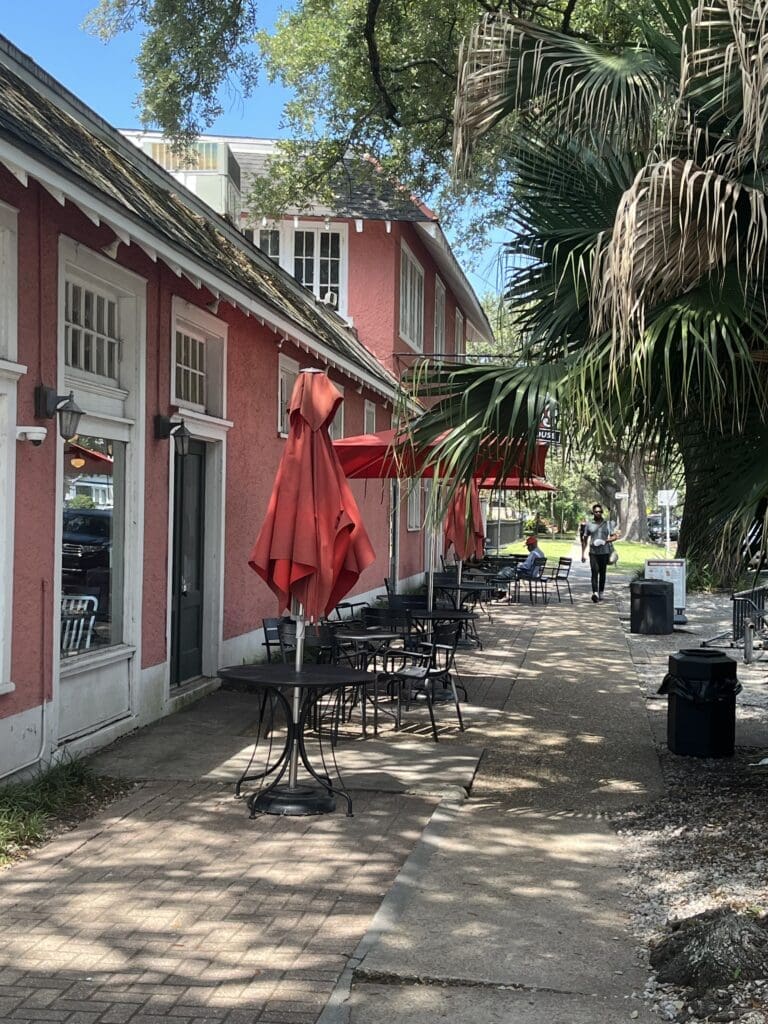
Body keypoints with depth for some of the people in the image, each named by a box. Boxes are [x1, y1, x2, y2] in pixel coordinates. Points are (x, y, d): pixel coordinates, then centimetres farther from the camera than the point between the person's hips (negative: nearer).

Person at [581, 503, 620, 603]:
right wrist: (583, 553, 8)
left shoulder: (608, 524, 7)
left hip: (604, 552, 1)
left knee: (602, 573, 8)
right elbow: (585, 539, 13)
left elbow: (615, 536, 4)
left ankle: (601, 593, 21)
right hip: (593, 552, -1)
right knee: (594, 572, -15)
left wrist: (606, 541, -15)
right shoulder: (589, 524, 7)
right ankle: (595, 593, -27)